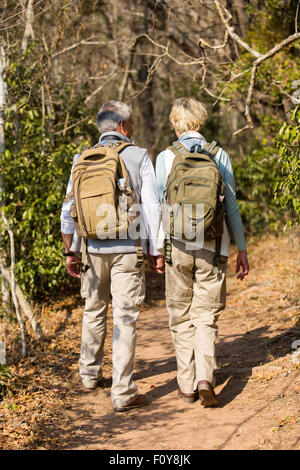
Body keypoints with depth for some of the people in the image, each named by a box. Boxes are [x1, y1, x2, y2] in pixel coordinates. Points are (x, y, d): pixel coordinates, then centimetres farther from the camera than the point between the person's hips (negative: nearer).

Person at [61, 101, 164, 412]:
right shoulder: (139, 157, -4)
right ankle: (123, 394, -2)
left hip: (92, 249, 3)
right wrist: (156, 251, 0)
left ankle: (90, 374, 35)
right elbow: (152, 208, -6)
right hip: (128, 249, -3)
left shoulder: (82, 160, 5)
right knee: (125, 319, -1)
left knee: (94, 312, 21)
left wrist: (70, 251, 12)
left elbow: (69, 210, 5)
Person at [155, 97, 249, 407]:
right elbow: (231, 206, 2)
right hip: (212, 247, 0)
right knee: (206, 315, 6)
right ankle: (205, 378, -14)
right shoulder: (220, 157, 1)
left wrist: (156, 247, 7)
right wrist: (241, 248, 9)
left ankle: (187, 386, 12)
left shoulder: (165, 158, -2)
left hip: (177, 245, 0)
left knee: (181, 317, 12)